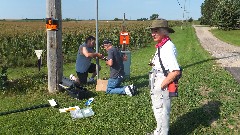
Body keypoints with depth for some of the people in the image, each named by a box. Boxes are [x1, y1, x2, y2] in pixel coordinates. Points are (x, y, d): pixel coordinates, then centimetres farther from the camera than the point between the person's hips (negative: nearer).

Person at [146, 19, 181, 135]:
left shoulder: (168, 47, -24)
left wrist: (162, 84, -21)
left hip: (163, 86, -10)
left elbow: (176, 71, -30)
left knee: (161, 111, 6)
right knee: (157, 109, 24)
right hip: (157, 84, 10)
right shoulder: (161, 46, 6)